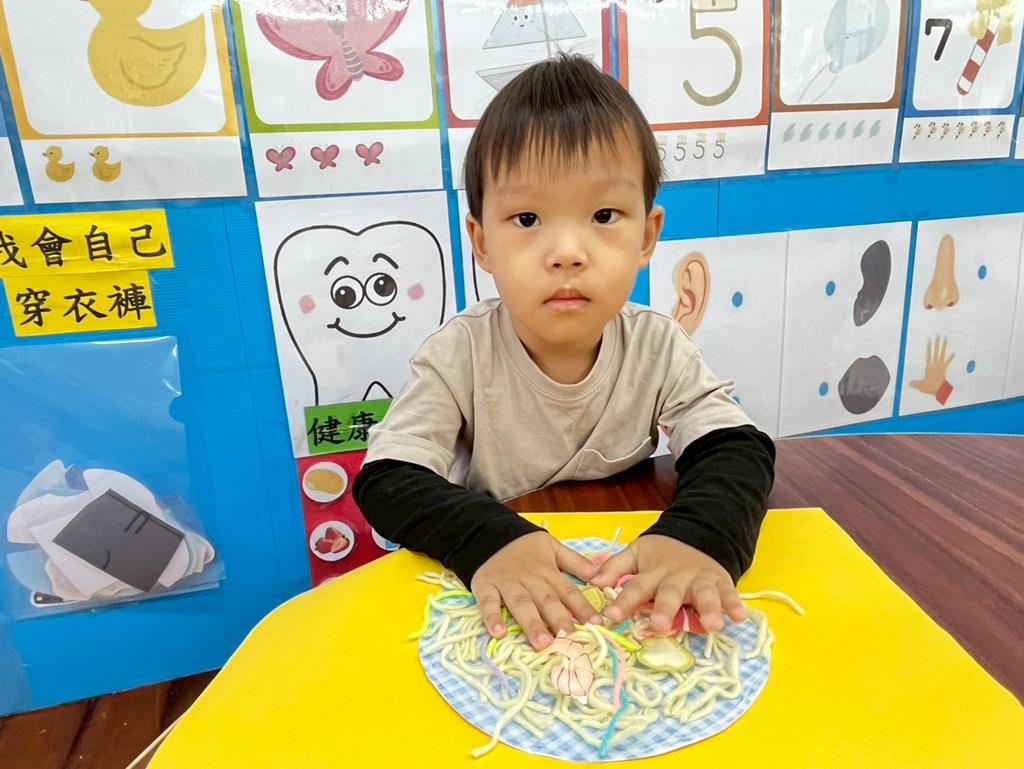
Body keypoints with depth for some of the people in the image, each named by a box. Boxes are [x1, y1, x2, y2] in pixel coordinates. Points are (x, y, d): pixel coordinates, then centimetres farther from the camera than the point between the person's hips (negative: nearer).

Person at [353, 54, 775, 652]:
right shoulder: (461, 355, -17)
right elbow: (385, 478, -21)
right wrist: (488, 539, -39)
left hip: (632, 594, 1)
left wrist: (699, 535, -35)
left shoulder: (658, 348, -11)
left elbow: (739, 449, -14)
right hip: (497, 601, 0)